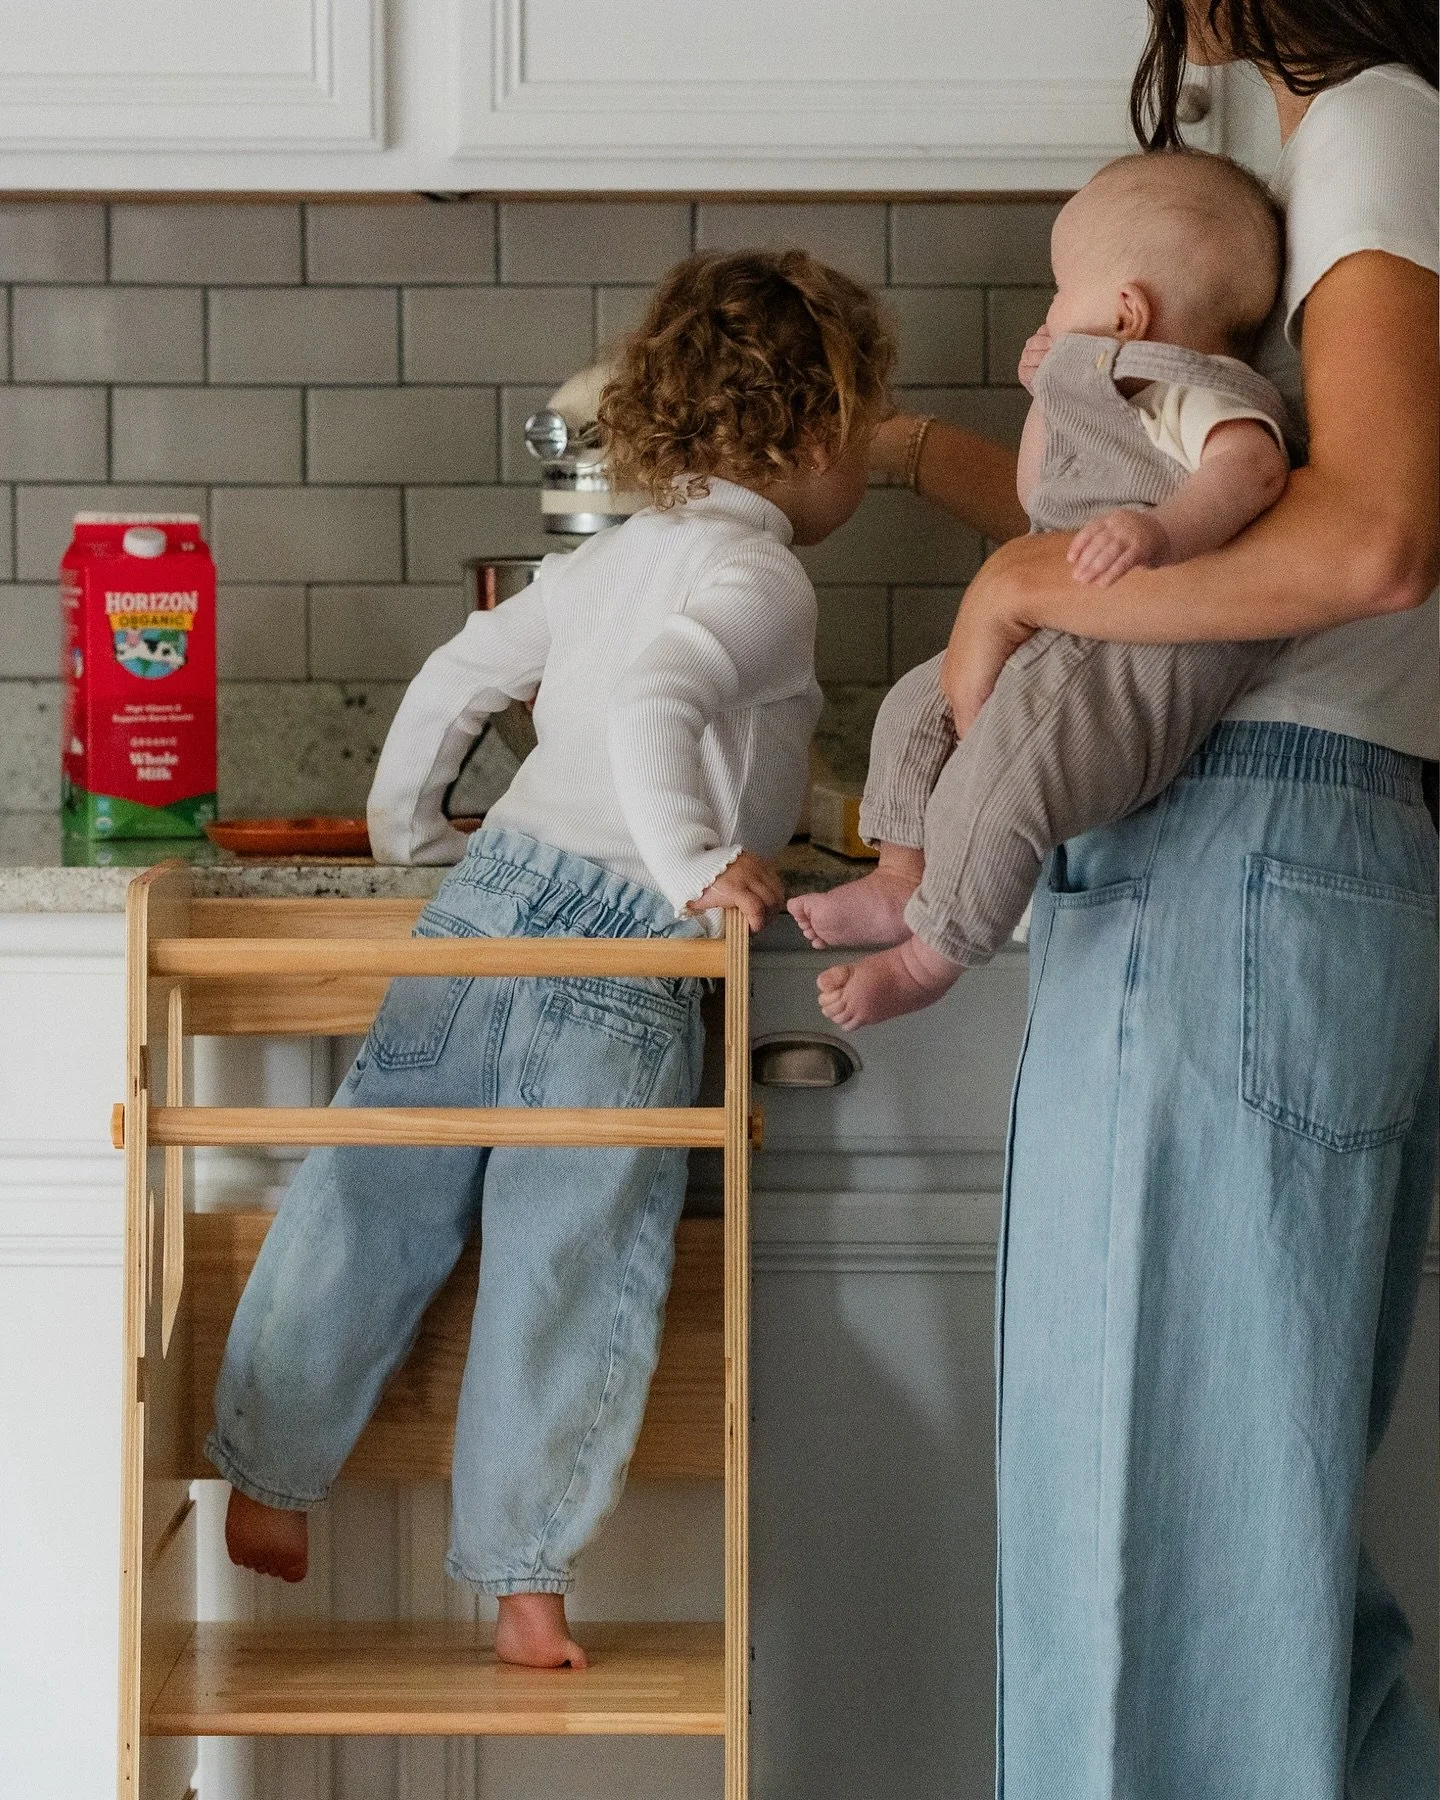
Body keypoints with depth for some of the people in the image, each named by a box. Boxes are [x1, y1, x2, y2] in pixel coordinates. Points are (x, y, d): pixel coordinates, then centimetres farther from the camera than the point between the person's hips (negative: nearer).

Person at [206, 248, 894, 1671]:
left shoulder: (611, 560, 16)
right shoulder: (765, 582, -7)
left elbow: (459, 677, 24)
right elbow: (653, 703, -26)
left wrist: (407, 831, 37)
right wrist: (694, 869, -23)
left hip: (491, 891, 7)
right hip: (623, 952, -7)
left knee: (376, 1199, 13)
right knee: (567, 1272, 0)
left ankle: (267, 1483, 22)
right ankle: (526, 1585, 5)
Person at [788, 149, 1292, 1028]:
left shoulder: (1196, 395, -12)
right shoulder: (1118, 394, 24)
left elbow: (1252, 465, -36)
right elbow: (1042, 499, 39)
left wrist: (1165, 533, -51)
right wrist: (1054, 391, 30)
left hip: (1151, 662, -12)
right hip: (1070, 640, 12)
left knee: (994, 780, -22)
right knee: (920, 705, 18)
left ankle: (930, 955, -7)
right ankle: (901, 881, 19)